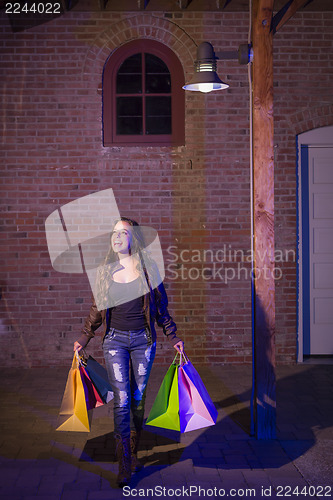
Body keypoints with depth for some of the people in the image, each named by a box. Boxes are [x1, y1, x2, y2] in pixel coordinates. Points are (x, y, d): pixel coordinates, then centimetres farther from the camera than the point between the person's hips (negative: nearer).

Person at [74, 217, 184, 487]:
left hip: (143, 340, 0)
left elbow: (161, 307, 7)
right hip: (115, 340, 0)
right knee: (122, 400, -6)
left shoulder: (147, 268, 0)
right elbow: (97, 309, 14)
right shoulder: (106, 270, 4)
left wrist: (173, 337, 6)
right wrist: (84, 338, 13)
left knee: (138, 399, 8)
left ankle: (134, 453, 25)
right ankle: (124, 465, -1)